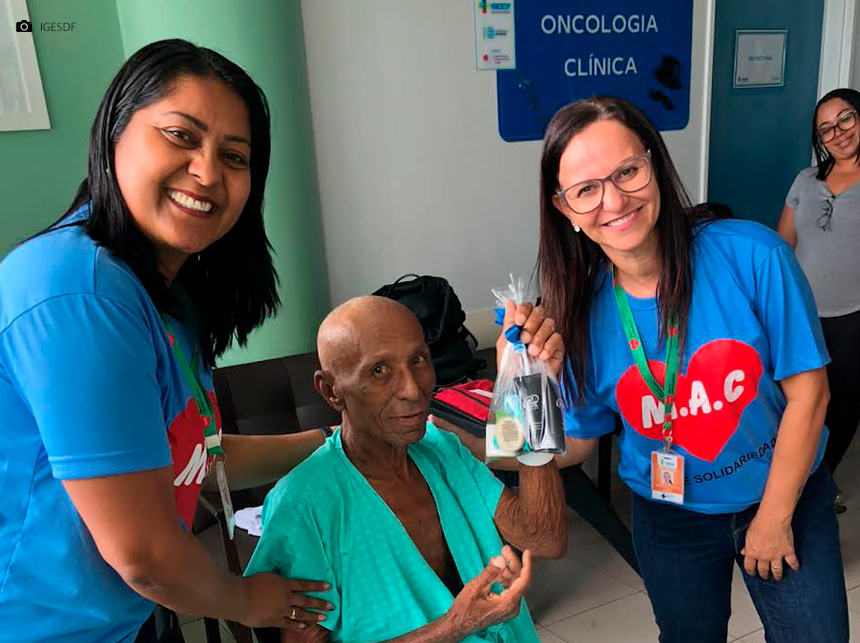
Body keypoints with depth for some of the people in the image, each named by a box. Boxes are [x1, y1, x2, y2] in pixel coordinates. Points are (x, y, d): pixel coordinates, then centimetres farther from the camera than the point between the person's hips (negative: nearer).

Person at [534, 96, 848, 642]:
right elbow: (576, 444, -8)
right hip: (671, 521, 2)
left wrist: (774, 516, -10)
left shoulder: (751, 255, -23)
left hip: (788, 496, -1)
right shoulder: (582, 309, -16)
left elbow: (807, 392, -15)